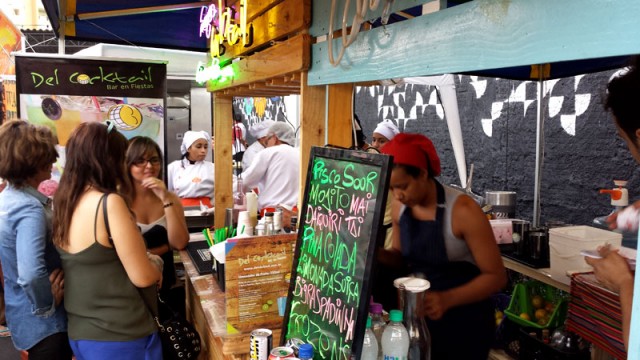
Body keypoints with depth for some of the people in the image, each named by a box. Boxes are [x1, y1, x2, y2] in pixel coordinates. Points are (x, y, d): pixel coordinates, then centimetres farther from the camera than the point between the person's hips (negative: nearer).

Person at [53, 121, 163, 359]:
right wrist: (156, 262, 1)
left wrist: (142, 258, 11)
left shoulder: (64, 203, 2)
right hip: (120, 336, -7)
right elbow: (143, 277, -18)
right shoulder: (110, 203, -21)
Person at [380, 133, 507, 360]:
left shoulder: (462, 210, -23)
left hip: (464, 322, -5)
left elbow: (496, 276, -18)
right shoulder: (399, 208, -6)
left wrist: (447, 299, -31)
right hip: (420, 317, 5)